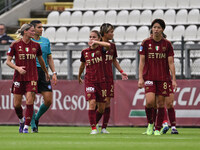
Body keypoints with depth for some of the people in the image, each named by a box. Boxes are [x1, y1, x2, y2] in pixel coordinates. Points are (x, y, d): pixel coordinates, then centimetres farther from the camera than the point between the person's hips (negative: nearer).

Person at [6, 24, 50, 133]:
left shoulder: (36, 45, 4)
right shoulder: (15, 45, -3)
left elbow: (40, 60, 20)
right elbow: (8, 61, -2)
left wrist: (46, 73, 29)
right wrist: (17, 68, -18)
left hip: (32, 78, 1)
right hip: (18, 78, -1)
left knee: (29, 102, -11)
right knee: (17, 104, 4)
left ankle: (26, 126, -4)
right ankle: (21, 120, 33)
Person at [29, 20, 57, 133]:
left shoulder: (46, 41, 13)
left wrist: (54, 73, 10)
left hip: (43, 72, 4)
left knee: (48, 100, -2)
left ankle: (36, 118, 22)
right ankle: (33, 126, 5)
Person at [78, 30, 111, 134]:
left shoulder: (101, 49, -2)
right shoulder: (85, 52, 5)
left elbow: (108, 45, -26)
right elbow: (82, 65, 22)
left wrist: (95, 42, -23)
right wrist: (79, 76, 32)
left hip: (101, 81, 0)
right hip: (89, 81, 0)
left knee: (102, 108, 7)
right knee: (92, 103, -18)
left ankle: (95, 122, 36)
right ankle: (93, 128, -15)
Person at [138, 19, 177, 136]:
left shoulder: (167, 44, 3)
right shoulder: (146, 43, 1)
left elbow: (171, 63, 4)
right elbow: (142, 61, 3)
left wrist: (174, 80, -1)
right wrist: (140, 78, -4)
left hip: (163, 78, 1)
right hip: (149, 76, -1)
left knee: (161, 103, 0)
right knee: (150, 101, -17)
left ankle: (158, 129, 11)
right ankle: (150, 123, 8)